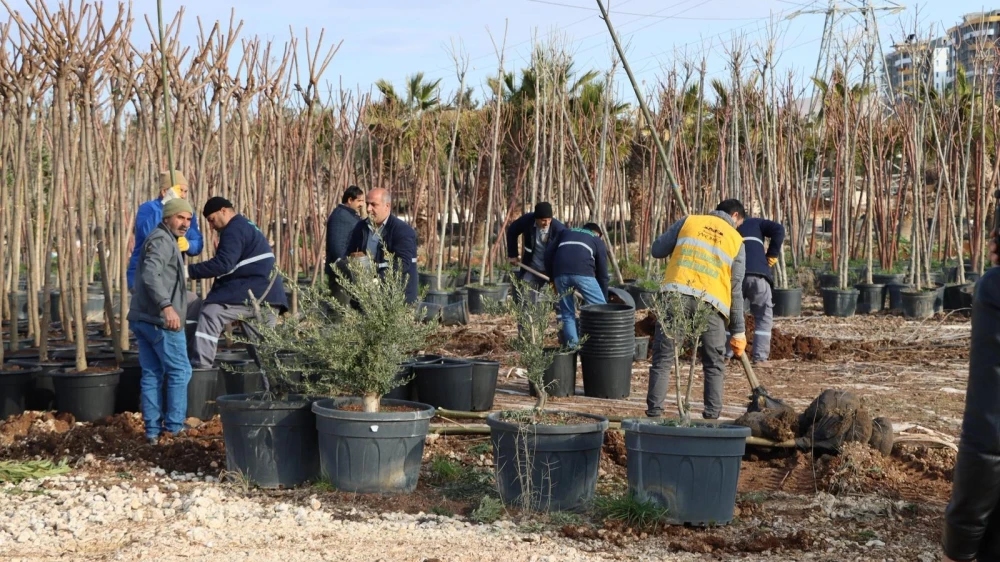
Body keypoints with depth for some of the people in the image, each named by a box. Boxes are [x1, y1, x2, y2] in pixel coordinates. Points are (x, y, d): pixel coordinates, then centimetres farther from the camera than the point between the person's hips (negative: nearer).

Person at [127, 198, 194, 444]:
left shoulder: (167, 240, 20)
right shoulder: (161, 240, -12)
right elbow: (150, 275, -27)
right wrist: (166, 306, -37)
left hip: (142, 318, 10)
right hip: (161, 320, -10)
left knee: (151, 374, 9)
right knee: (179, 371, -2)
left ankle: (153, 430, 10)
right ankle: (174, 428, -1)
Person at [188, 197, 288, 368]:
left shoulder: (234, 230, -8)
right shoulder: (247, 226, 25)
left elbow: (224, 264, -20)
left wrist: (190, 270, -18)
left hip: (251, 291, -10)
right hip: (268, 295, 10)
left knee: (211, 313, -14)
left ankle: (201, 365, -19)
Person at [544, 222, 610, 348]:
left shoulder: (565, 232, 34)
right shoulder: (598, 241, 28)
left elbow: (548, 253, 20)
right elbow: (602, 274, 24)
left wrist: (552, 277, 28)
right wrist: (605, 299, 30)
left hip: (560, 274, 3)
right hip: (582, 273, -3)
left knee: (567, 314, 14)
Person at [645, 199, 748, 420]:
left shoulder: (689, 221, 14)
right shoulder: (736, 241, 13)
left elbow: (657, 250, 13)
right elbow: (736, 290, 11)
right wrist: (738, 331, 14)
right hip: (710, 302, 0)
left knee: (662, 358, 7)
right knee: (714, 364, 14)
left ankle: (654, 412, 3)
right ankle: (712, 415, 9)